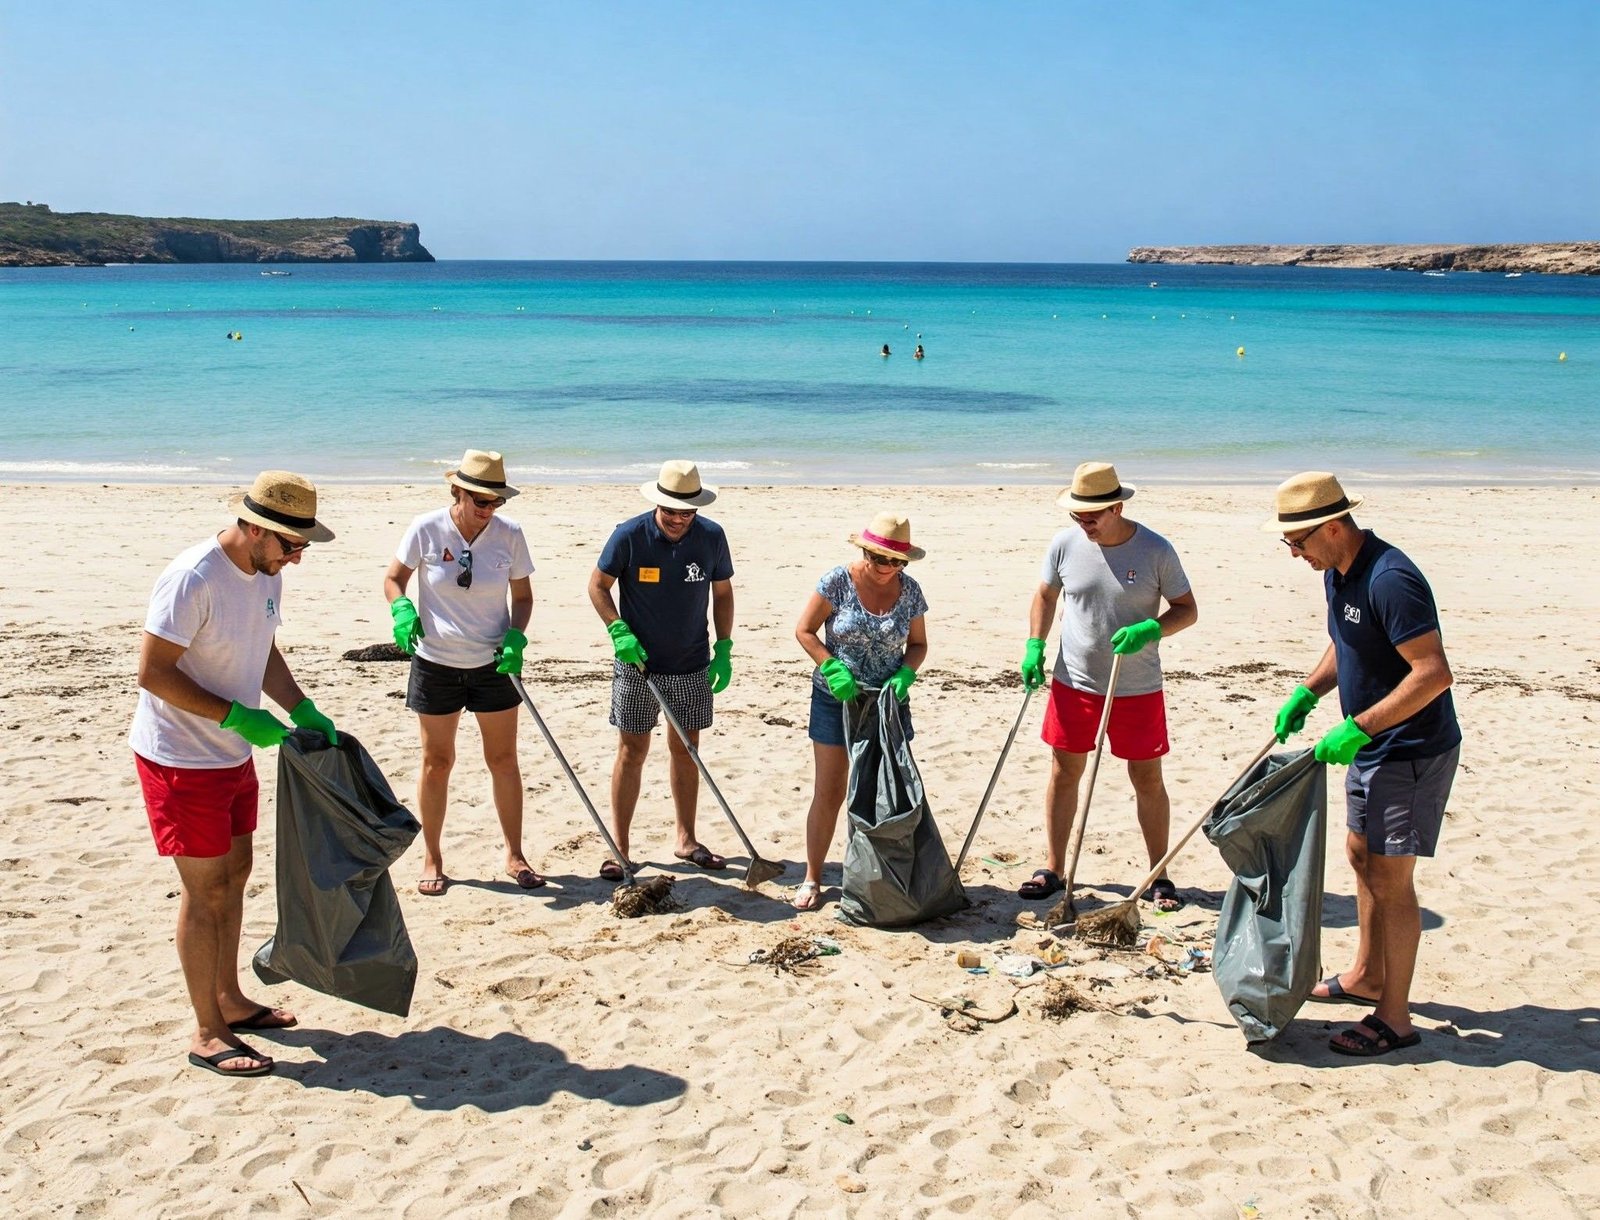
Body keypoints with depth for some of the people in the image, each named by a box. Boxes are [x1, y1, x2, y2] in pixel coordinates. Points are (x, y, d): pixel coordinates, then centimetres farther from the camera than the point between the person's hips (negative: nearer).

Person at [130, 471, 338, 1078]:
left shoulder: (266, 575, 2)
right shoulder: (192, 579, -26)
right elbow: (153, 671, -24)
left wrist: (304, 711, 3)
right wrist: (237, 717, -25)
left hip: (233, 754, 9)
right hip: (180, 759, -9)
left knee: (235, 873, 17)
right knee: (205, 889, -2)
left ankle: (229, 999, 33)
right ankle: (207, 1034, 10)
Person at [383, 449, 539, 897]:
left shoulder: (509, 534, -8)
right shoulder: (425, 529, -12)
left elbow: (522, 596, 2)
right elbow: (394, 579, 0)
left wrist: (515, 637, -15)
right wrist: (402, 611, -20)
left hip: (494, 662, 1)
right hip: (436, 662, -1)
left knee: (504, 759, 6)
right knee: (437, 762, 8)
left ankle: (514, 855, 19)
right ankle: (432, 859, 20)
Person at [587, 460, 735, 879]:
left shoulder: (711, 537, -6)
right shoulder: (629, 536, -13)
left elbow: (722, 593, 6)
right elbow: (598, 585, -2)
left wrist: (724, 649, 0)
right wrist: (618, 631, -15)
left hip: (691, 665, 3)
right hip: (637, 663, -3)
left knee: (685, 749, 11)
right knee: (632, 750, 1)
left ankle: (686, 840, 23)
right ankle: (619, 846, 8)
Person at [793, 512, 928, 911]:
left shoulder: (910, 591, -2)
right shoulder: (837, 582, -12)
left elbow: (918, 644, 9)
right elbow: (804, 630, -6)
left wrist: (905, 673, -11)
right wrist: (832, 669, -19)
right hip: (836, 699, -3)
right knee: (828, 793, 0)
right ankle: (812, 879, 12)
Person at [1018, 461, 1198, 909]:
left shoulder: (1156, 550, -12)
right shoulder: (1065, 544, -4)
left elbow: (1187, 610, -5)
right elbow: (1045, 595, 12)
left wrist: (1149, 630, -23)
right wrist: (1034, 646, 0)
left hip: (1137, 687, -2)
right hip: (1073, 683, 2)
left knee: (1148, 780, 5)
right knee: (1064, 773, 8)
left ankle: (1159, 877, 19)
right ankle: (1052, 869, 21)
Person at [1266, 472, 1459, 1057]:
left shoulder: (1388, 580, -27)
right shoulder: (1338, 571, 4)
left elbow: (1433, 673, -31)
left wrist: (1357, 728, -29)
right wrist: (1305, 694, 7)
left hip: (1411, 751, -10)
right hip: (1371, 745, 10)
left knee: (1389, 877, -4)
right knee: (1361, 855, 21)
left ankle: (1393, 1019, 7)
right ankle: (1367, 976, 37)